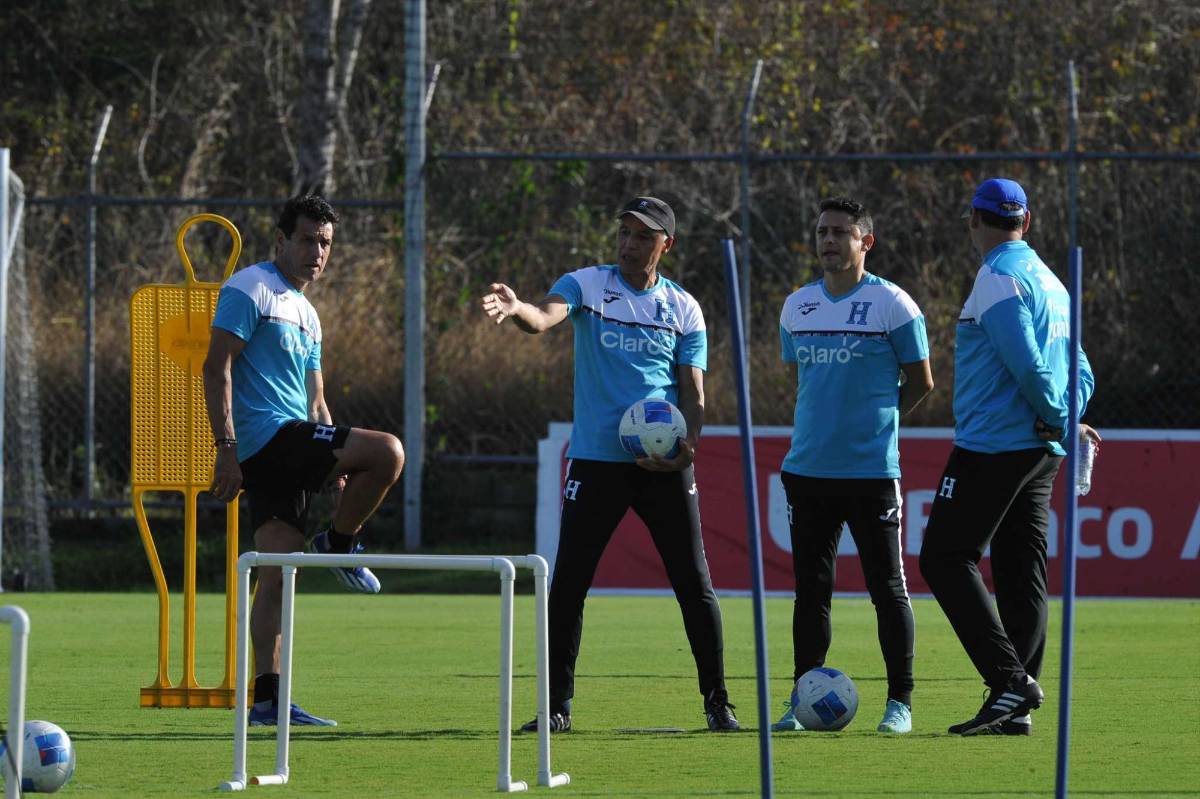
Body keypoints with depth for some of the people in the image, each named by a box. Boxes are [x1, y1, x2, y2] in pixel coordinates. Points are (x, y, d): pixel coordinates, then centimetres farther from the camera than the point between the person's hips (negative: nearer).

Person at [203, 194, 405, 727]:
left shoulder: (306, 314, 25)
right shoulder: (249, 291, -3)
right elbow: (217, 368, -12)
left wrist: (337, 466, 21)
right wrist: (226, 447, -19)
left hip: (287, 453, 9)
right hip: (265, 437, -9)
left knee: (278, 573, 2)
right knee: (388, 452, -20)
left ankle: (267, 698, -1)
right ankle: (338, 544, 0)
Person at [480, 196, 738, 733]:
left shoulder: (683, 308, 7)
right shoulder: (587, 285, 2)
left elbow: (693, 390, 5)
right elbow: (545, 316, -18)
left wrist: (688, 443, -15)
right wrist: (516, 309, -42)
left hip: (665, 463, 1)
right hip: (596, 460, -1)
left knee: (694, 585, 0)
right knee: (567, 585, -2)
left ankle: (717, 702, 10)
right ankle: (558, 705, 7)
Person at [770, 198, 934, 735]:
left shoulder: (891, 304, -5)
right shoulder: (796, 307, 10)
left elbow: (920, 383, 1)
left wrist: (875, 417, 3)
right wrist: (825, 421, 10)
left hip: (871, 469, -5)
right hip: (808, 467, 5)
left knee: (887, 588, -1)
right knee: (810, 589, 6)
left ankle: (900, 701, 5)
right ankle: (802, 699, 12)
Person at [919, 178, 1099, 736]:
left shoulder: (1000, 278, -11)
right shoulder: (1049, 282, 17)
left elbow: (1027, 364, -21)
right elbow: (1079, 370, 17)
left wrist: (1060, 418, -9)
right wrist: (1064, 420, 2)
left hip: (992, 446, -9)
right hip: (1040, 450, 9)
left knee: (945, 559, -4)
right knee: (1020, 573, 7)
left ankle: (1010, 679, -14)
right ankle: (1015, 708, 5)